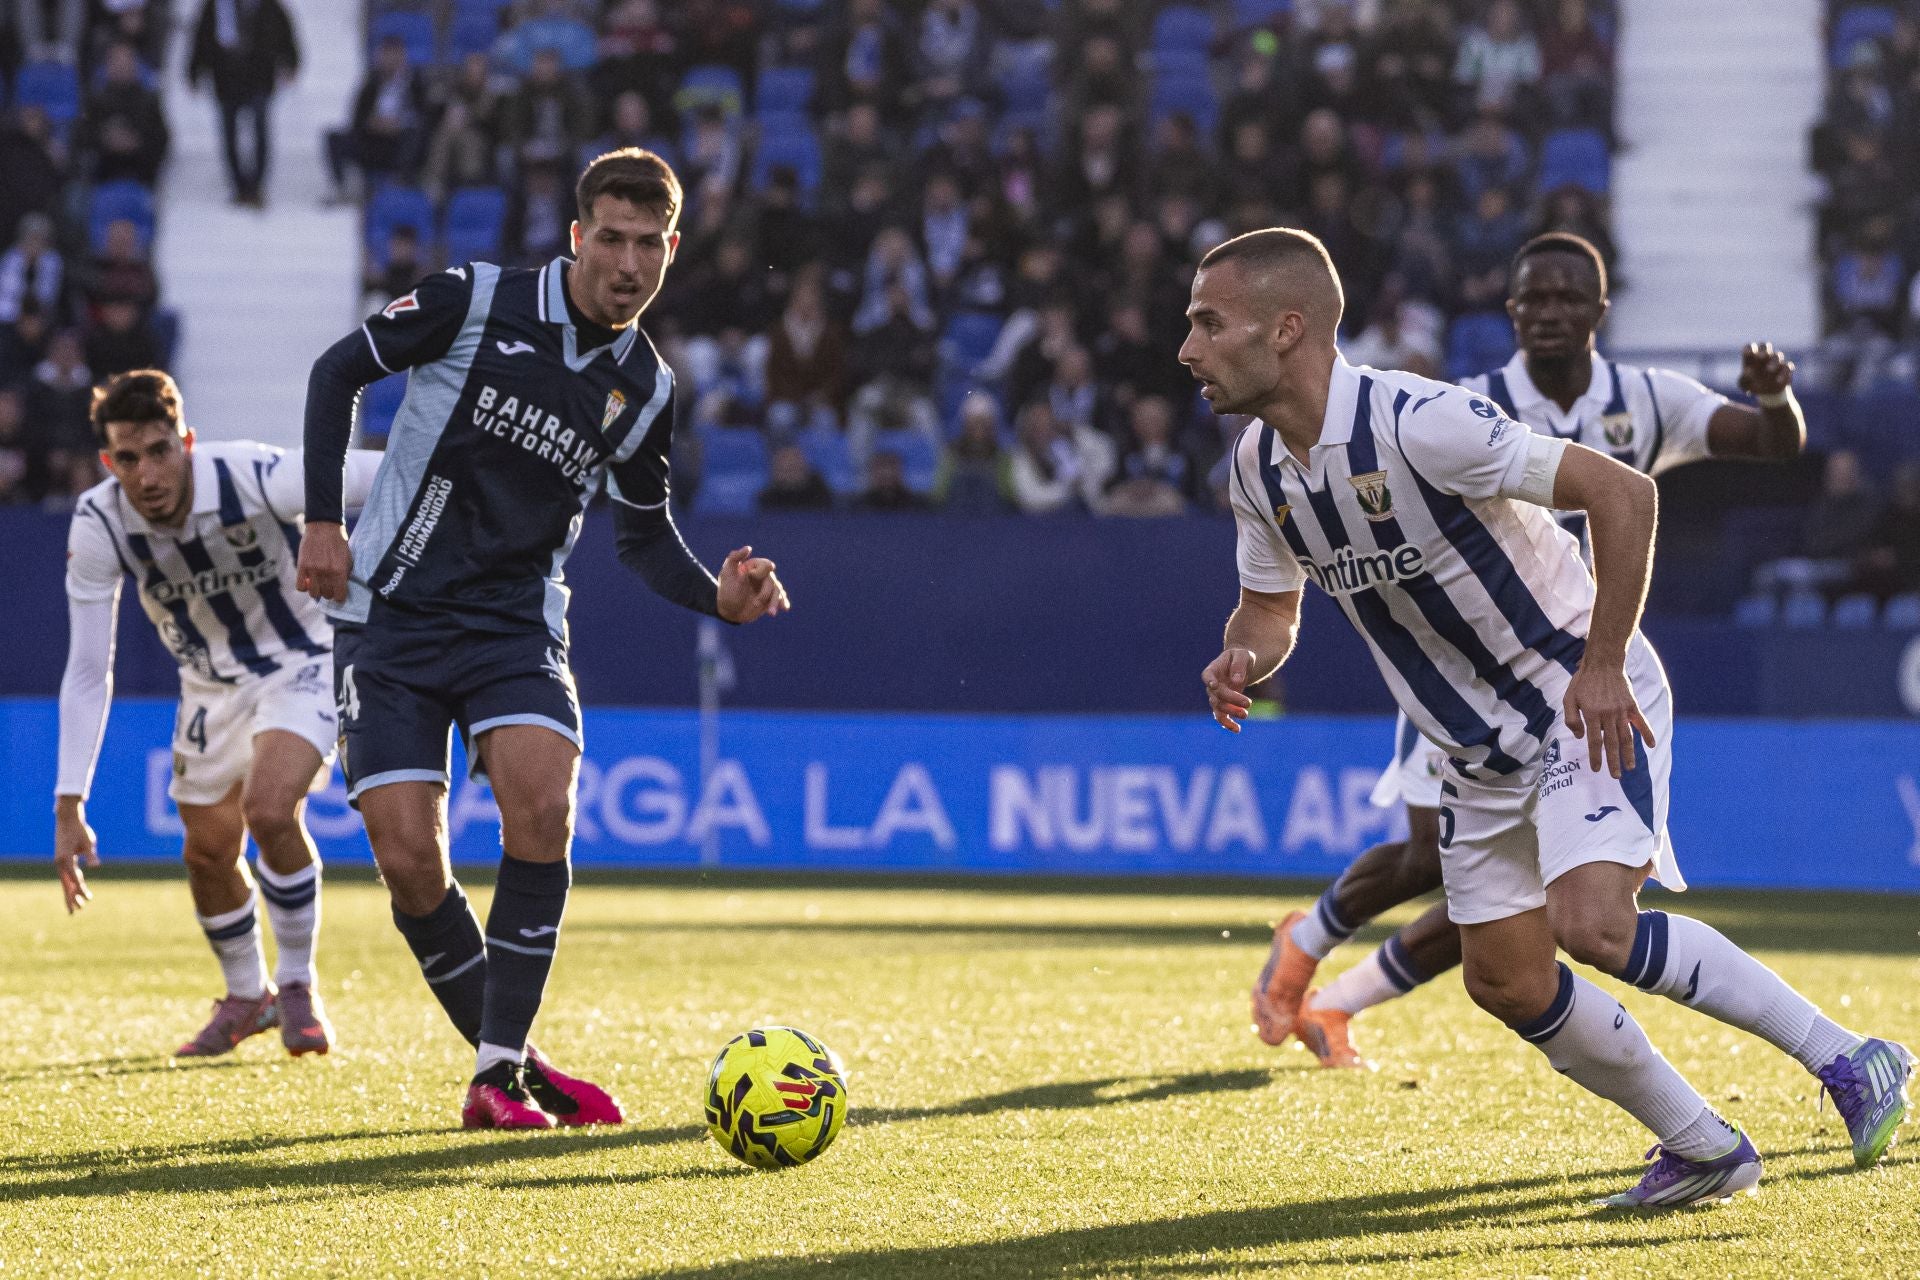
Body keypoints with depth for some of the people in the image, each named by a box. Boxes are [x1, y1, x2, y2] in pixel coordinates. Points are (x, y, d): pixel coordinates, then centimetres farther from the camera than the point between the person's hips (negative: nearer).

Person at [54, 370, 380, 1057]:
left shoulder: (257, 478, -34)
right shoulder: (98, 525, -21)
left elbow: (386, 474, -24)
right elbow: (86, 673, -13)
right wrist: (69, 806, -14)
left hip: (303, 663, -4)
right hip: (212, 685, 4)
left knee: (270, 809, -25)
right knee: (209, 851, 6)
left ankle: (297, 985, -2)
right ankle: (246, 995, 35)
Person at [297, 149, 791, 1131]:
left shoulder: (646, 390, 3)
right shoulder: (473, 303, -8)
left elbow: (644, 535, 15)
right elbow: (339, 370, 2)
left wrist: (718, 597, -5)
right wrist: (323, 522, -5)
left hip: (514, 625, 2)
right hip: (391, 614, -2)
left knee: (541, 806, -23)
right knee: (410, 859, -12)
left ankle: (501, 1071, -15)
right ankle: (503, 1059, 8)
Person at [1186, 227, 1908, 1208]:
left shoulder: (1419, 424, -27)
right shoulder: (1257, 466, -3)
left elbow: (1622, 493, -25)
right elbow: (1271, 606, 12)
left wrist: (1602, 666, -24)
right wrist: (1242, 659, -12)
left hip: (1585, 699, -8)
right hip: (1479, 749, 8)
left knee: (1591, 923, -26)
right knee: (1507, 983, 5)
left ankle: (1844, 1058, -12)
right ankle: (1701, 1148, 21)